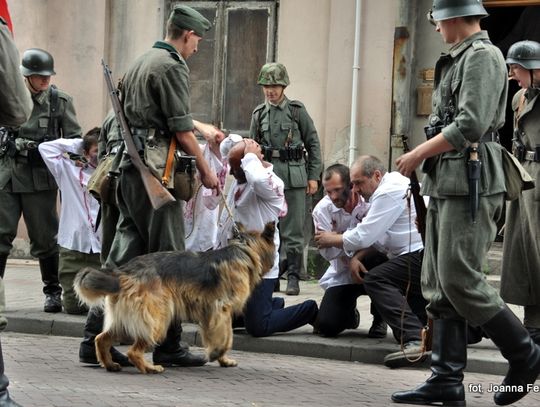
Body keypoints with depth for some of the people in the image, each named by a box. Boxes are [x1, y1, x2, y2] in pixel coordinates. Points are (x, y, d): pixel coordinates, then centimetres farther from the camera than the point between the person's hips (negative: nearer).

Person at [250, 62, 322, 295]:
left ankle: (293, 277, 1)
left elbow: (313, 143, 4)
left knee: (293, 231, -3)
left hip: (294, 177, -3)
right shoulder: (259, 114, 10)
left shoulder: (297, 110, 1)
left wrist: (313, 176, -1)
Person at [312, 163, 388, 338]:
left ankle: (379, 319, -10)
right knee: (325, 325, -17)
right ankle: (350, 314, 25)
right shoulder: (322, 209, -9)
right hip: (342, 275, 1)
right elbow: (328, 252, -15)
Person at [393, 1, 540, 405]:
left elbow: (470, 125, -20)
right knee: (440, 285, 6)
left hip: (469, 184, -10)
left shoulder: (483, 57, -11)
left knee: (460, 280, -11)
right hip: (445, 185, 10)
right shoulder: (457, 60, 20)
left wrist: (418, 154, -12)